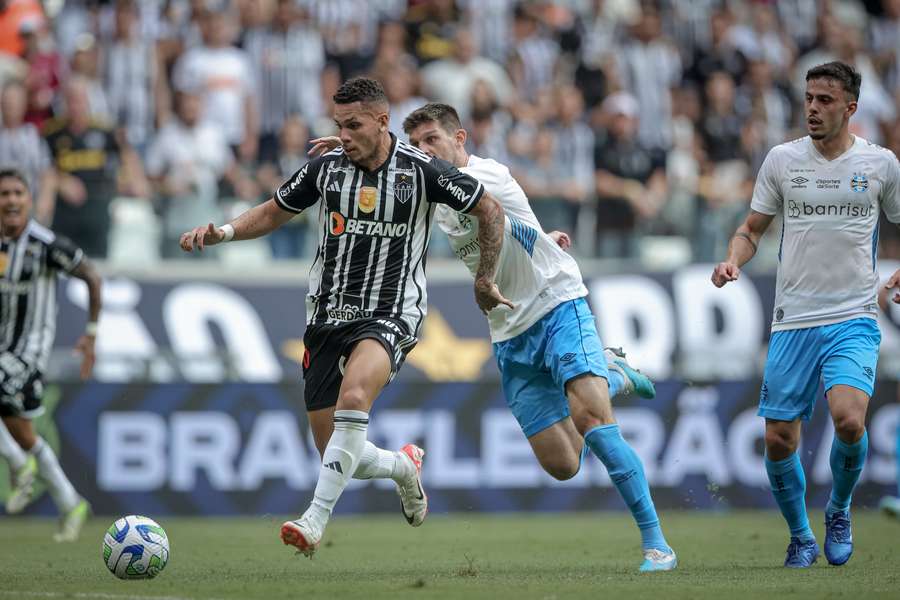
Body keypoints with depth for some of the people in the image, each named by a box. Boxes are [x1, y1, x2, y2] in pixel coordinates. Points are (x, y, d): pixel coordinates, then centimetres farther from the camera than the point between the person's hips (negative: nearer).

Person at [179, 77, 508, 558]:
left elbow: (490, 211, 5)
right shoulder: (326, 167, 2)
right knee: (338, 456, 2)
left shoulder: (420, 170, -7)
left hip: (390, 316, -4)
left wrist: (485, 280, 9)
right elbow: (273, 213, 17)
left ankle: (316, 518, -32)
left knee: (353, 396, -35)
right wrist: (222, 231, 0)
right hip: (327, 316, 4)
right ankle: (404, 466, 36)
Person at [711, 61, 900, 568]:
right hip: (793, 323, 2)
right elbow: (754, 227, 15)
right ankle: (801, 539, 23)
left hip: (854, 321, -2)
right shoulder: (783, 159, 6)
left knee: (849, 420, -25)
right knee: (779, 440, -1)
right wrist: (734, 260, -5)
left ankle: (840, 510, 5)